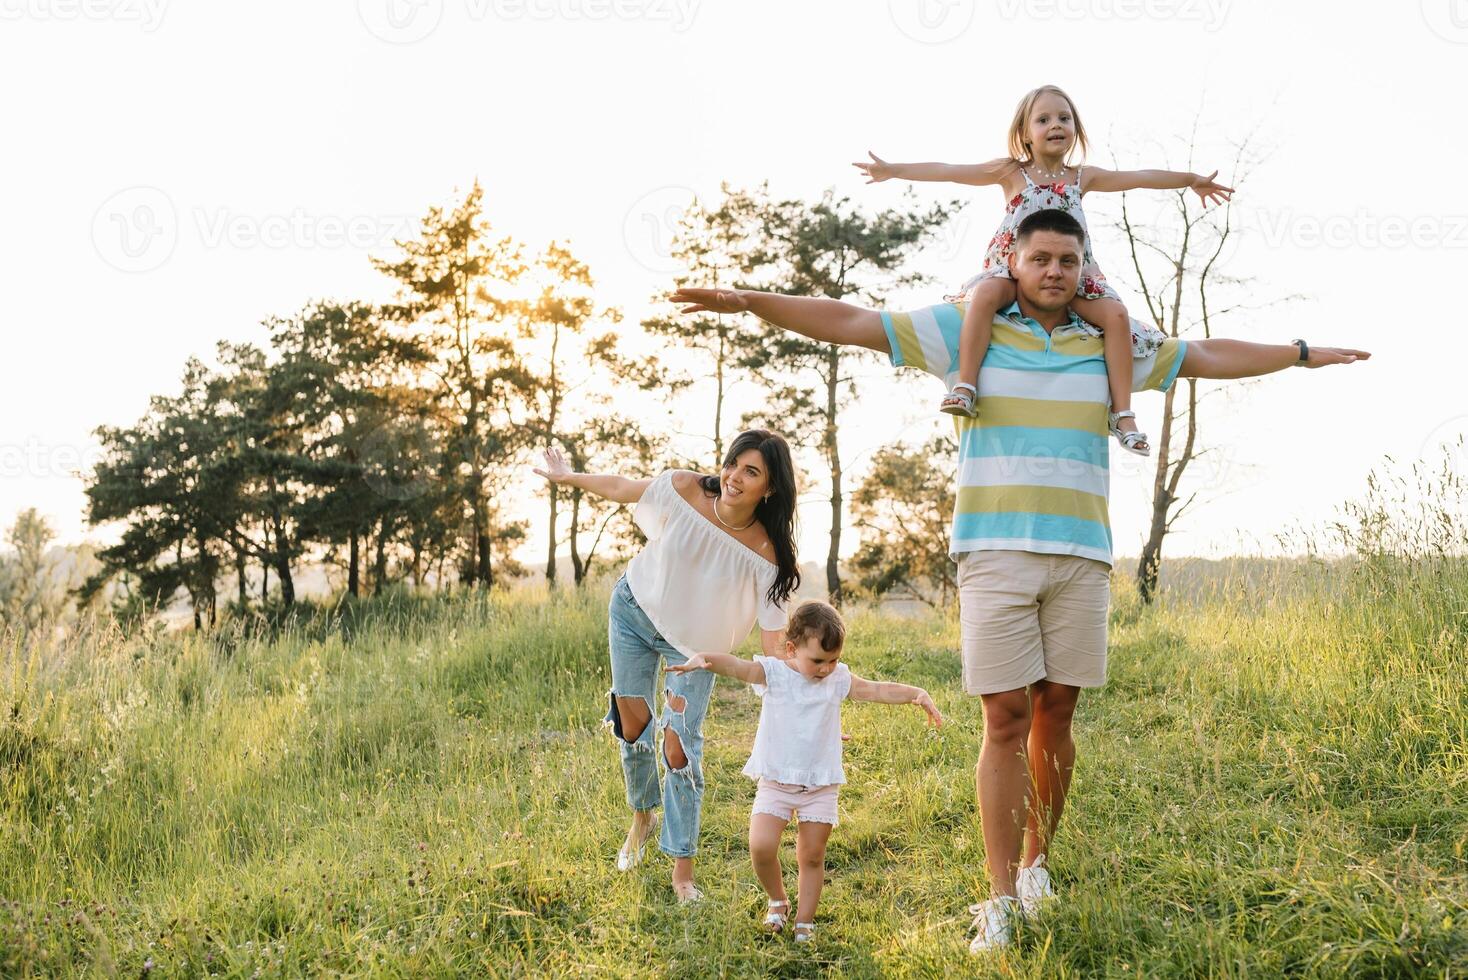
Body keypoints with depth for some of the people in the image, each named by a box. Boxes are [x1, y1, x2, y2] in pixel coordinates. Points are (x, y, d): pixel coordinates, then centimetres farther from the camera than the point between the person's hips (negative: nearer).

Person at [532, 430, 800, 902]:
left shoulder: (764, 555, -28)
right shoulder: (684, 489, -24)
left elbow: (774, 642, -26)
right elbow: (620, 488, -4)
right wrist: (569, 478, 12)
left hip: (693, 642, -2)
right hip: (635, 608, 2)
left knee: (680, 747, -8)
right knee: (633, 722, 8)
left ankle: (683, 871, 5)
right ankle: (643, 815, 38)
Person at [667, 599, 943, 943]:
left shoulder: (839, 679, 1)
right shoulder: (773, 673, -9)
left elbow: (879, 690, 4)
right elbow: (736, 666, -24)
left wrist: (917, 694, -10)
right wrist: (703, 659, -43)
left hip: (820, 786, 2)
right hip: (775, 782, -2)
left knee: (812, 856, 6)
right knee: (761, 847, -14)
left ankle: (805, 921, 23)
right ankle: (777, 901, 15)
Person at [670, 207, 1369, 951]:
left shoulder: (1111, 344, 12)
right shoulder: (967, 328, 5)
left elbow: (1211, 357, 22)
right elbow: (848, 323, 2)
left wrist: (1302, 353, 23)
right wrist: (750, 299, -5)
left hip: (1080, 556, 3)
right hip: (994, 554, -2)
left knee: (1055, 714, 5)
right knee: (1006, 720, -5)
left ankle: (1036, 861, 22)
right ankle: (1001, 900, 0)